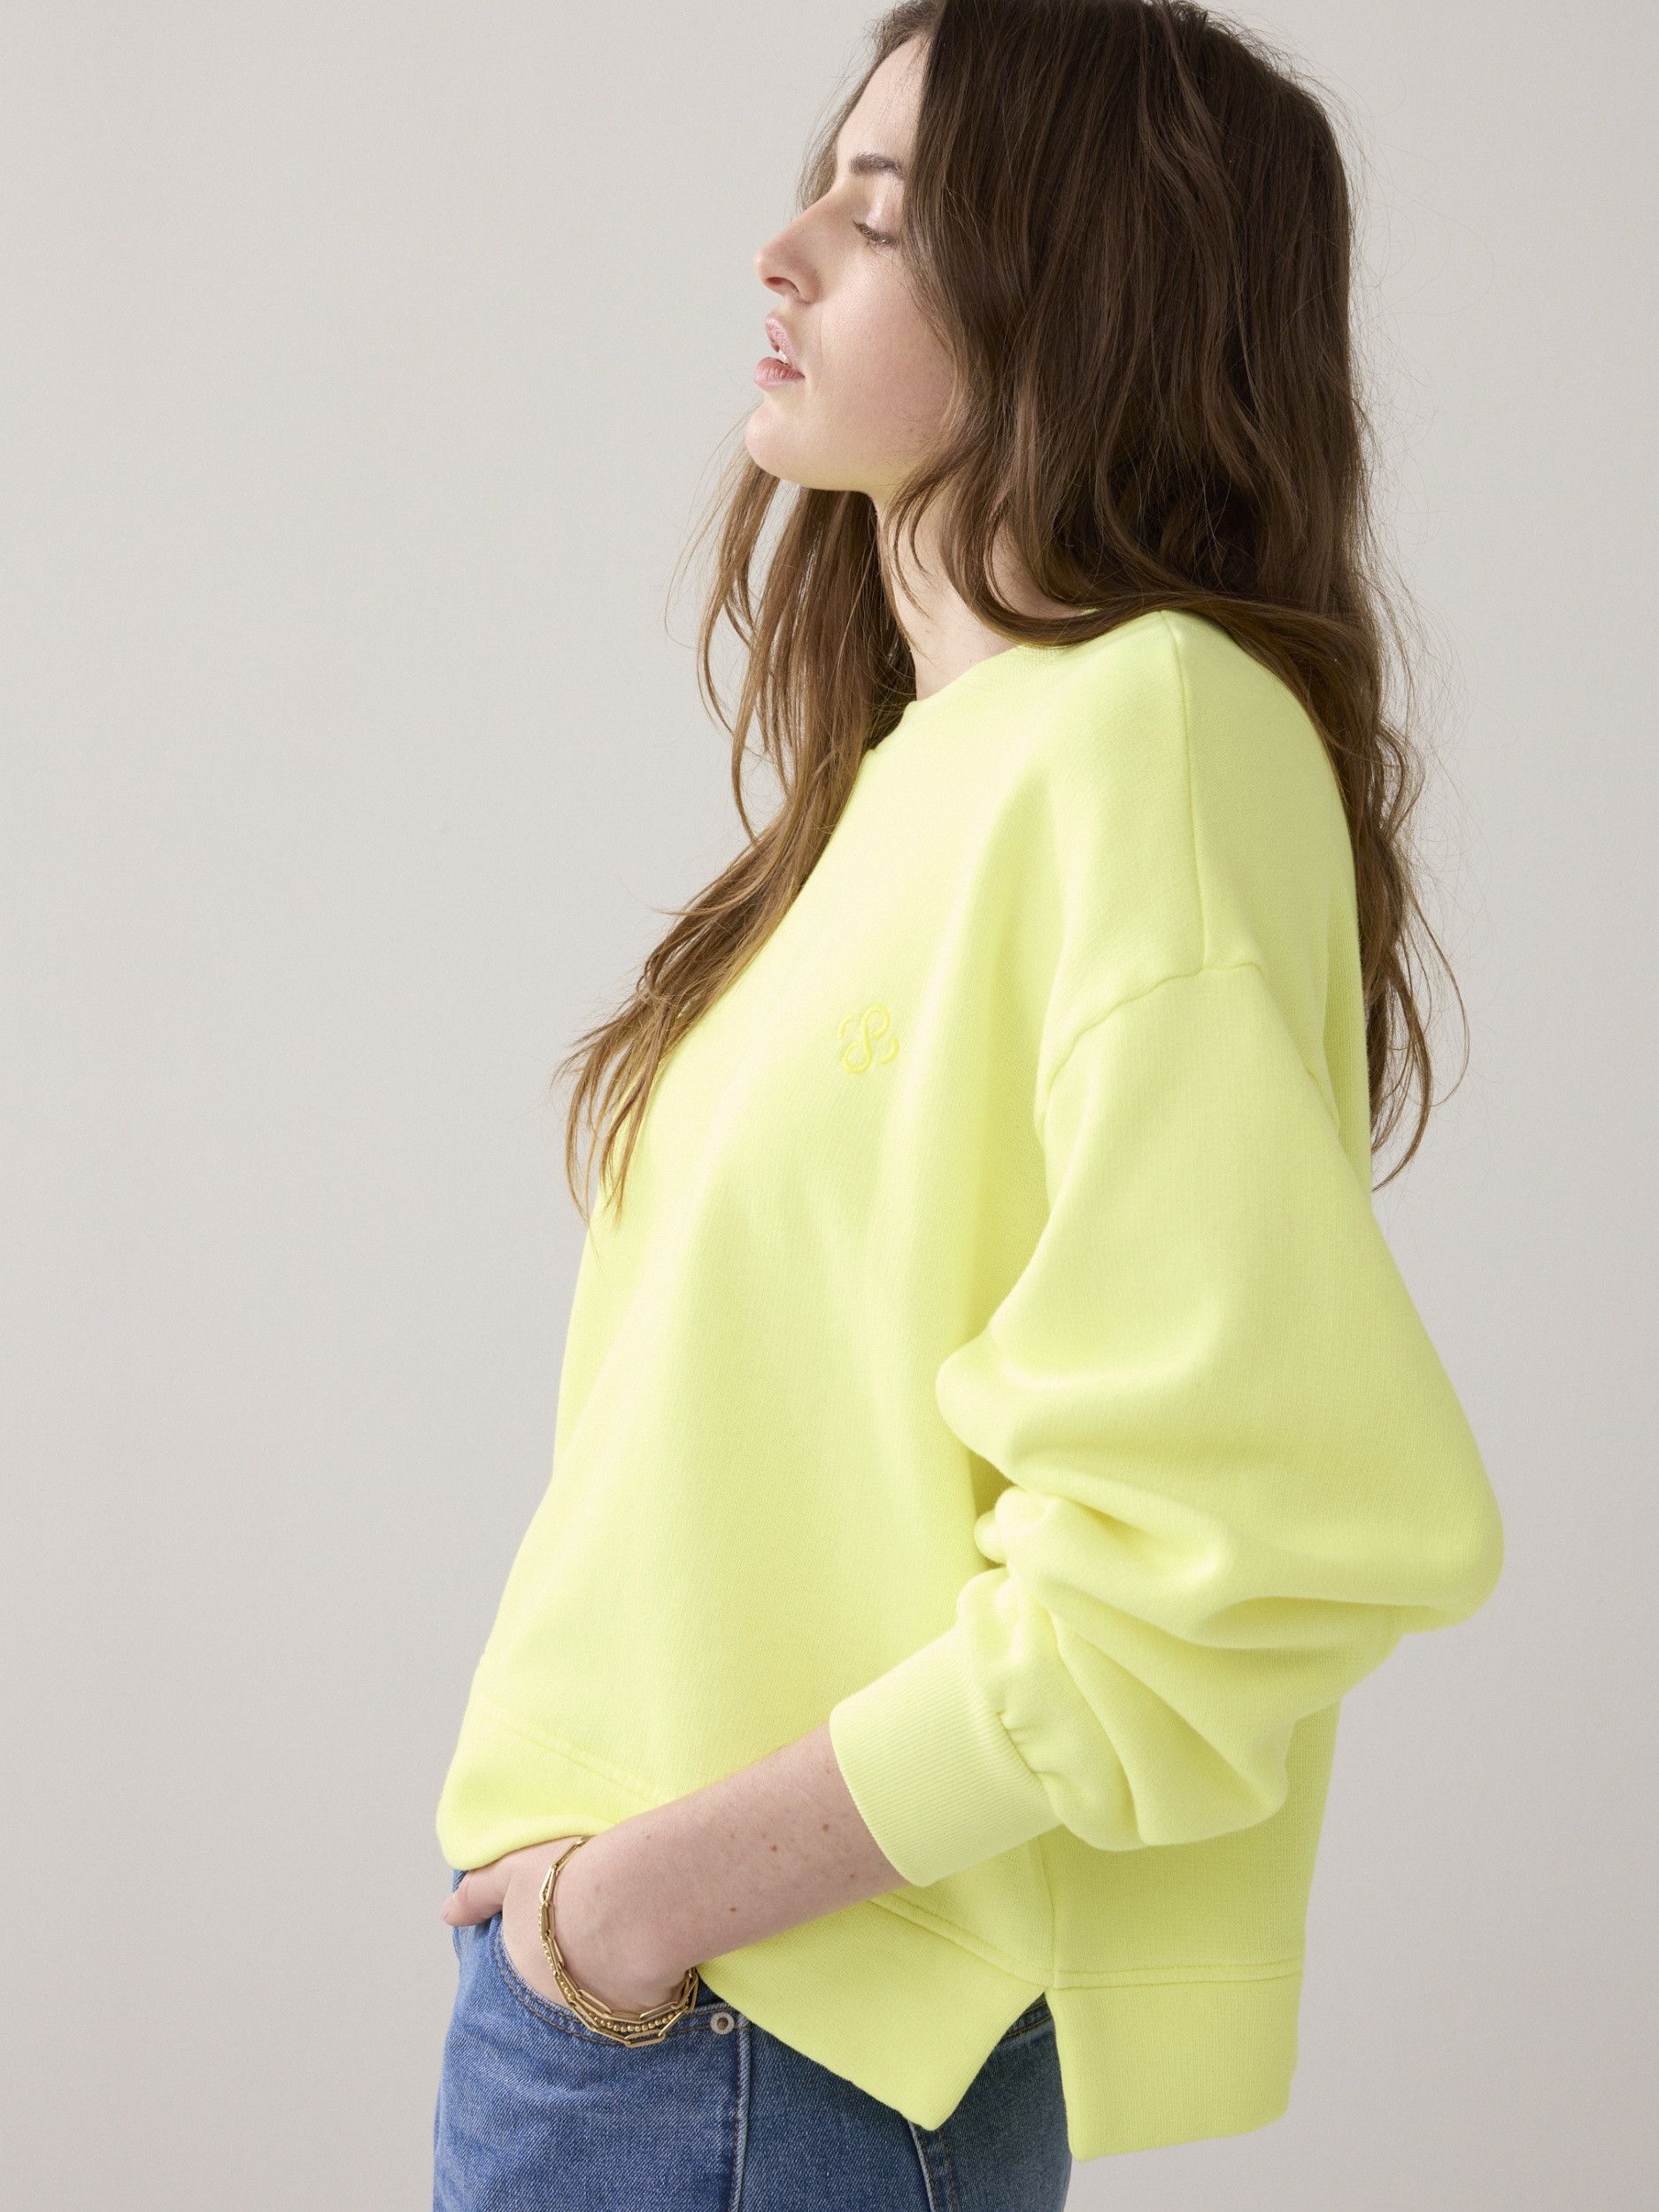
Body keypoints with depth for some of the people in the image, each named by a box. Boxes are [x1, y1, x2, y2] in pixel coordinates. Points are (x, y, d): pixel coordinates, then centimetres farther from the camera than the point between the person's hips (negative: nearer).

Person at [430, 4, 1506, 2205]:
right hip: (617, 1945, 8)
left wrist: (663, 1883, -18)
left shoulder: (1148, 738, -17)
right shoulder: (940, 752, 10)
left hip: (755, 2029, -8)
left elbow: (1263, 1526, -24)